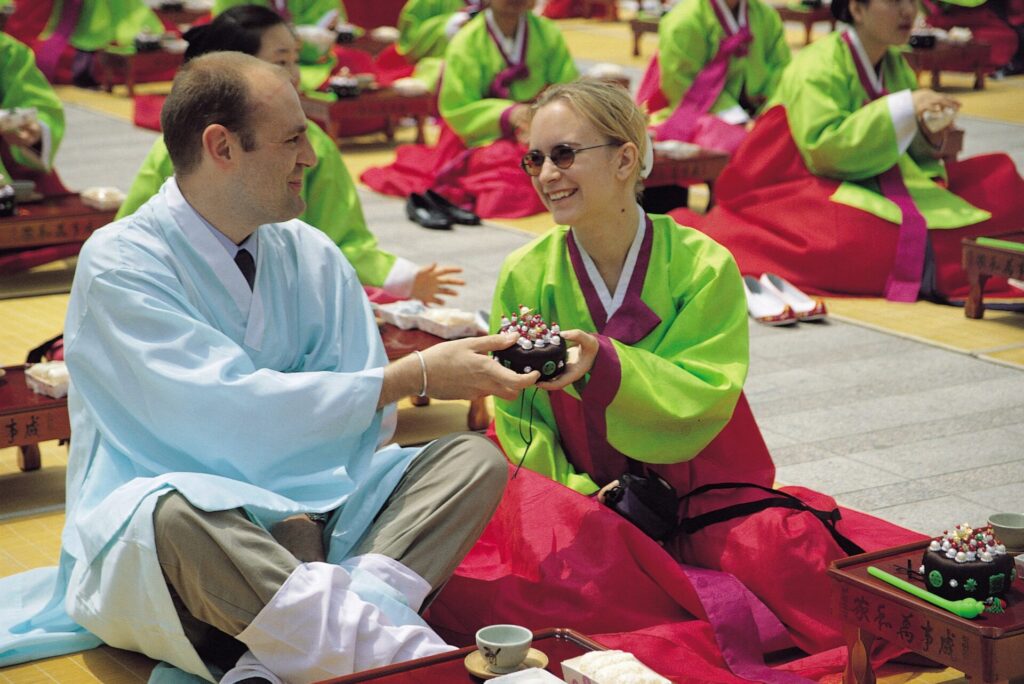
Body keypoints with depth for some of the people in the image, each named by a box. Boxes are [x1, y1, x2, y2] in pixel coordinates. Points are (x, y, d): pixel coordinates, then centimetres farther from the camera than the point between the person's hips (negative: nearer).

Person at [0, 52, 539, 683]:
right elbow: (233, 413, -21)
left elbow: (368, 422, 1)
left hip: (306, 517, 6)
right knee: (177, 512, -40)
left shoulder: (312, 256, 6)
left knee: (475, 459, -13)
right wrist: (415, 375, -20)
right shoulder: (119, 262, -11)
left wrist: (300, 520, -19)